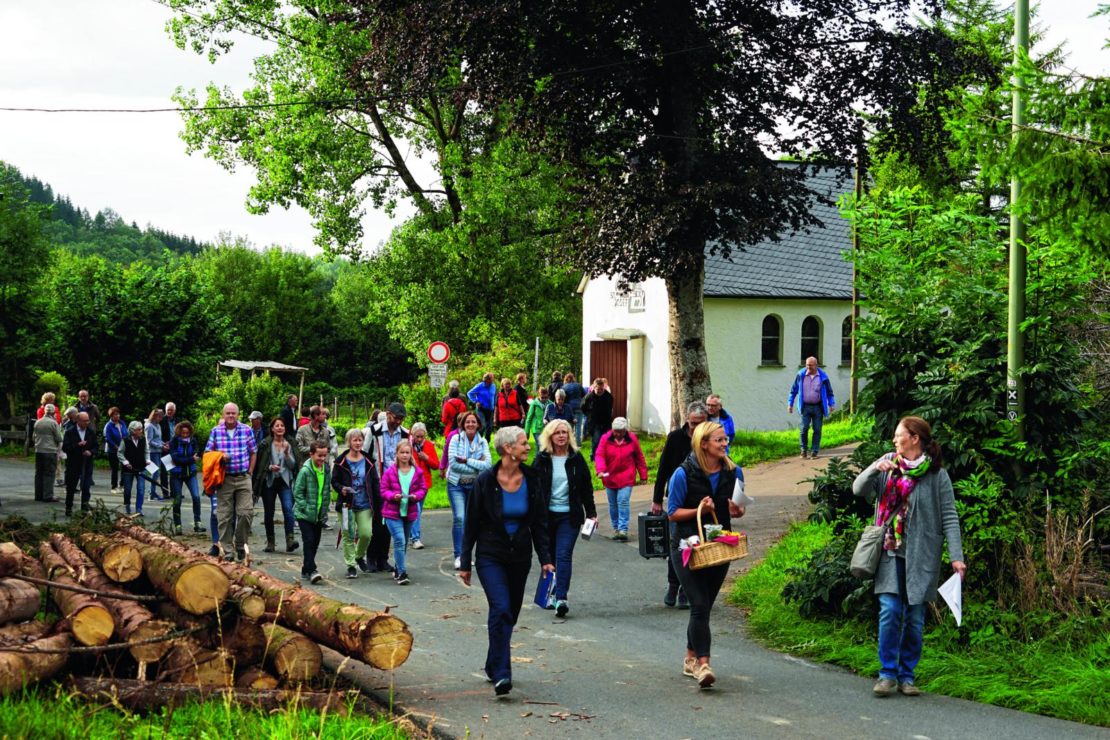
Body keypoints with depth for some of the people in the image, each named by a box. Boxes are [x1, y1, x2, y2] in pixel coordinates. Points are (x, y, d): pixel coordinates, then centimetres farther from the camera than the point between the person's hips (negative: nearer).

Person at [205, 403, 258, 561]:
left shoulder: (247, 430, 4)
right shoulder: (216, 431, 4)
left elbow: (253, 452, 11)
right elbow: (208, 453, 7)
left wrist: (250, 472, 4)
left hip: (243, 478, 0)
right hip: (224, 479, 0)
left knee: (246, 512, -6)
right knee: (224, 517, 1)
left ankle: (241, 544, 13)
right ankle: (227, 551, 7)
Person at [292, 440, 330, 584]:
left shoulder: (327, 469, 4)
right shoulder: (305, 471, -14)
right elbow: (297, 492, -10)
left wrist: (325, 510, 9)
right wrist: (306, 508, -15)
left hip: (319, 514, 6)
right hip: (305, 513, -6)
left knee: (315, 542, 10)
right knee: (309, 540, -13)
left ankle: (305, 569, 23)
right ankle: (311, 571, -15)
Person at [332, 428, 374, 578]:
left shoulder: (368, 462, 5)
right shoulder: (341, 462, -2)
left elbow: (375, 483, 8)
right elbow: (334, 481, 2)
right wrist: (341, 489, -19)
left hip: (365, 505, 2)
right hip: (347, 505, -2)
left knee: (366, 534, -4)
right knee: (348, 536, 0)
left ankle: (360, 557, 25)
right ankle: (350, 565, 11)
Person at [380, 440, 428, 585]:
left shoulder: (417, 472, 1)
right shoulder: (390, 471, -5)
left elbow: (423, 489, 5)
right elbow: (384, 490, -2)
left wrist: (416, 496, -15)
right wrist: (393, 496, -21)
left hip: (410, 512, 4)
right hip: (392, 512, -4)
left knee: (404, 542, 16)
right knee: (399, 540, -15)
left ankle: (398, 570, 32)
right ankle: (402, 573, -13)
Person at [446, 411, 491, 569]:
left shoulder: (482, 442, 2)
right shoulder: (456, 439, -5)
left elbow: (488, 464, -9)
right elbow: (453, 463, -15)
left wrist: (467, 461, -17)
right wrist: (477, 467, -13)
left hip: (475, 485, 3)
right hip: (456, 484, -3)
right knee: (459, 518, -14)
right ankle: (459, 555, -10)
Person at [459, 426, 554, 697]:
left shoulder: (532, 480, -1)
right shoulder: (485, 481, -11)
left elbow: (539, 523, 6)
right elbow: (471, 524, -4)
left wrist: (545, 559, -1)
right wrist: (465, 563, -2)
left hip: (520, 557, 4)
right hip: (490, 556, -4)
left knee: (510, 614, 11)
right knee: (501, 609, -19)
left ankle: (494, 667, 30)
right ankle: (501, 674, -18)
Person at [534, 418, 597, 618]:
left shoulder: (576, 459, 4)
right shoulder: (542, 459, 2)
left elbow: (586, 487, 8)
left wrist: (591, 513, 4)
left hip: (570, 515, -1)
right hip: (546, 515, 1)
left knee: (564, 555, -12)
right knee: (548, 555, 10)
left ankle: (561, 598, -20)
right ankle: (549, 592, 25)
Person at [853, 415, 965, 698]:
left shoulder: (937, 475, -3)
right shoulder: (888, 463, 7)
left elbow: (950, 518, -4)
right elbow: (858, 489, 3)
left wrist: (956, 556, -12)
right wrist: (874, 469, -16)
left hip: (921, 557, -1)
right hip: (890, 553, 2)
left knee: (915, 618, 5)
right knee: (890, 612, -8)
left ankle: (907, 675, 17)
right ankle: (888, 674, 1)